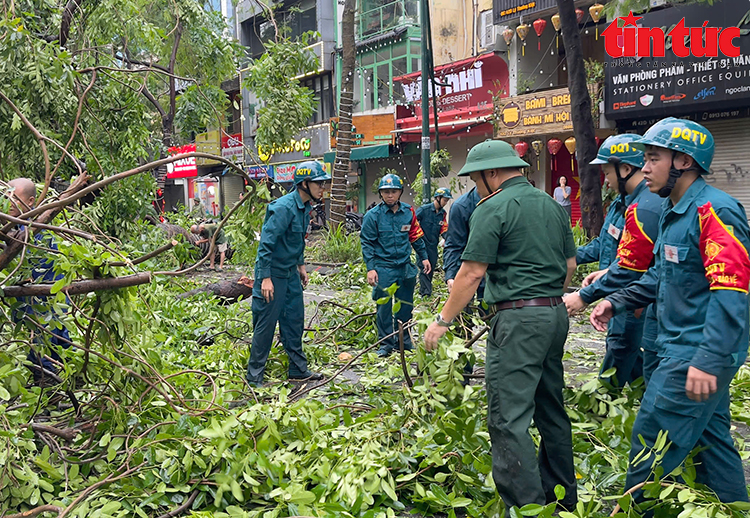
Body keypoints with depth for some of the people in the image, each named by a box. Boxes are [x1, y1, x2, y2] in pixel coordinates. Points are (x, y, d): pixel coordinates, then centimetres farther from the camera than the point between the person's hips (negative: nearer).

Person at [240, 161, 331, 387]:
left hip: (290, 273, 9)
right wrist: (265, 278, -25)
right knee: (266, 324, -2)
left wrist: (300, 265, 21)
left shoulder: (305, 207, 6)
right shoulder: (284, 208, -23)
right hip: (273, 273, -9)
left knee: (295, 320, 14)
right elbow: (266, 242, -24)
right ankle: (254, 375, 9)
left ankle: (298, 369, 25)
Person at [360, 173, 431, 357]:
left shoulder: (408, 212, 5)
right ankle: (386, 343, 12)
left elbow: (416, 237, 16)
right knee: (384, 307, -1)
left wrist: (424, 257, 15)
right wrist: (370, 268, -11)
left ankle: (404, 340, 26)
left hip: (405, 266, 4)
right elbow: (367, 243, -4)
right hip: (383, 267, -4)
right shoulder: (373, 215, -6)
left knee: (405, 306, 12)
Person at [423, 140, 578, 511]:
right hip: (556, 315, 9)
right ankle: (562, 498, 28)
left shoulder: (493, 209, -9)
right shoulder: (552, 205, 15)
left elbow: (471, 273, -13)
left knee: (509, 418, -6)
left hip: (518, 318, -9)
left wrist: (442, 321, -6)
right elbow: (570, 264, 19)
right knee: (551, 409, 18)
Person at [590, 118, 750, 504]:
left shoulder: (715, 211, -18)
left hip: (697, 355, -10)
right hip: (681, 349, 10)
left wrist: (710, 360, -31)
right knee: (710, 439, 18)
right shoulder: (673, 211, 13)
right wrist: (616, 303, 13)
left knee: (651, 440, -2)